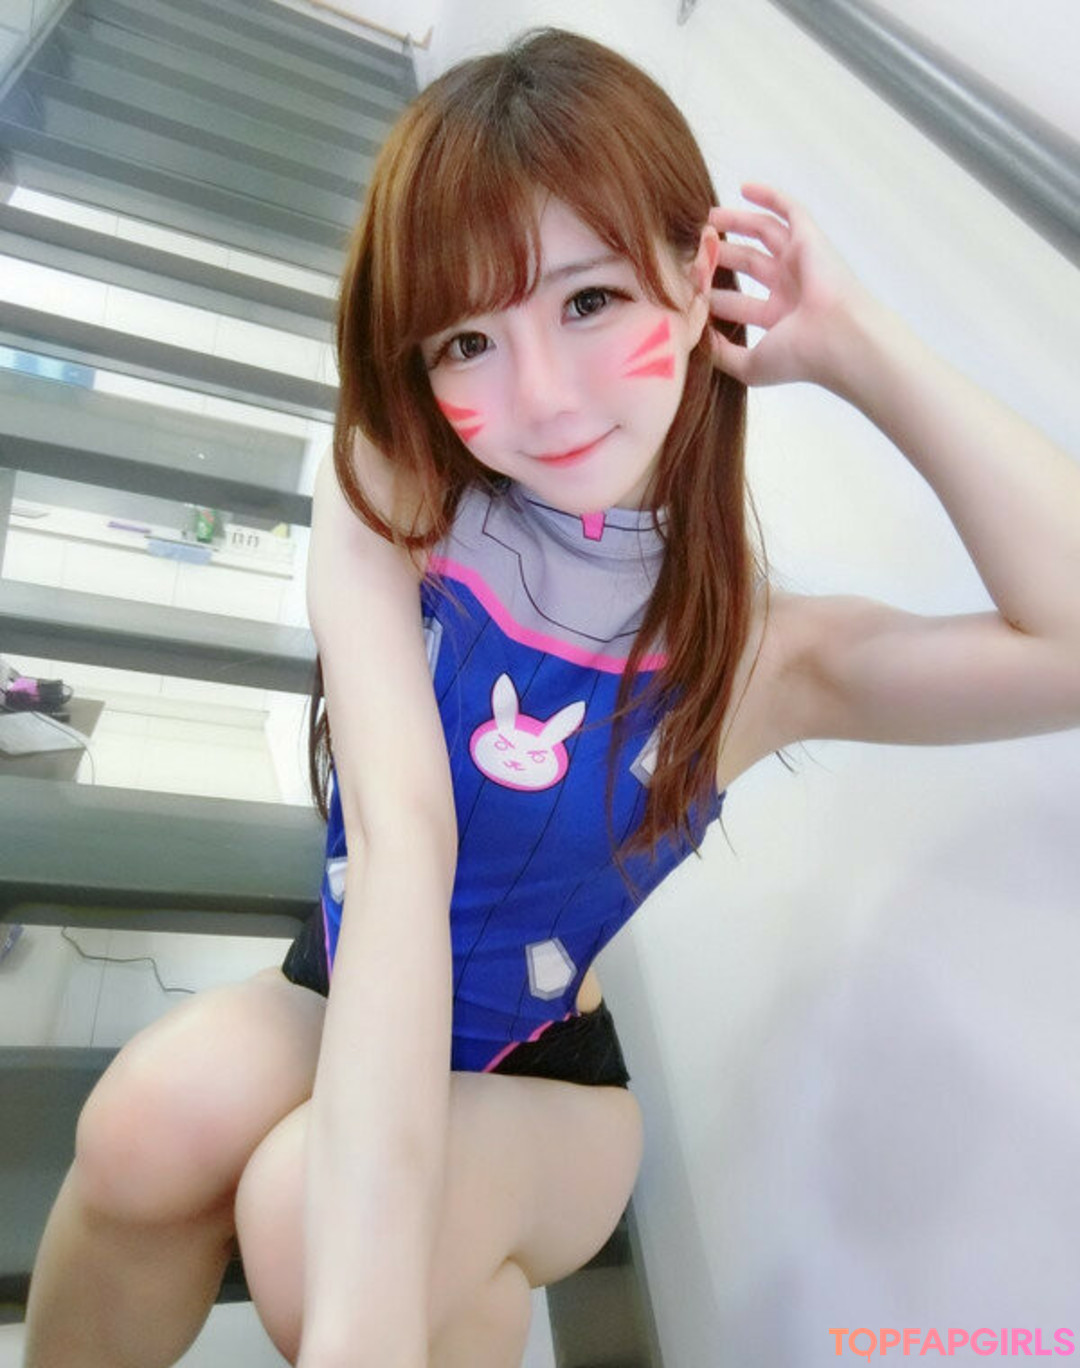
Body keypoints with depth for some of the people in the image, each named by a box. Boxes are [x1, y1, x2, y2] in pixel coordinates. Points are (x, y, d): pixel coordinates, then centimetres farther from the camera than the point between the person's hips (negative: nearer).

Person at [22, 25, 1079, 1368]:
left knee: (302, 1213, -29)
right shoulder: (385, 502, -17)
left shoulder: (758, 654, -16)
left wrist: (858, 347, -25)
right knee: (155, 1121, -28)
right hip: (344, 1015, 1)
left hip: (542, 1083, -1)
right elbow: (399, 842, -30)